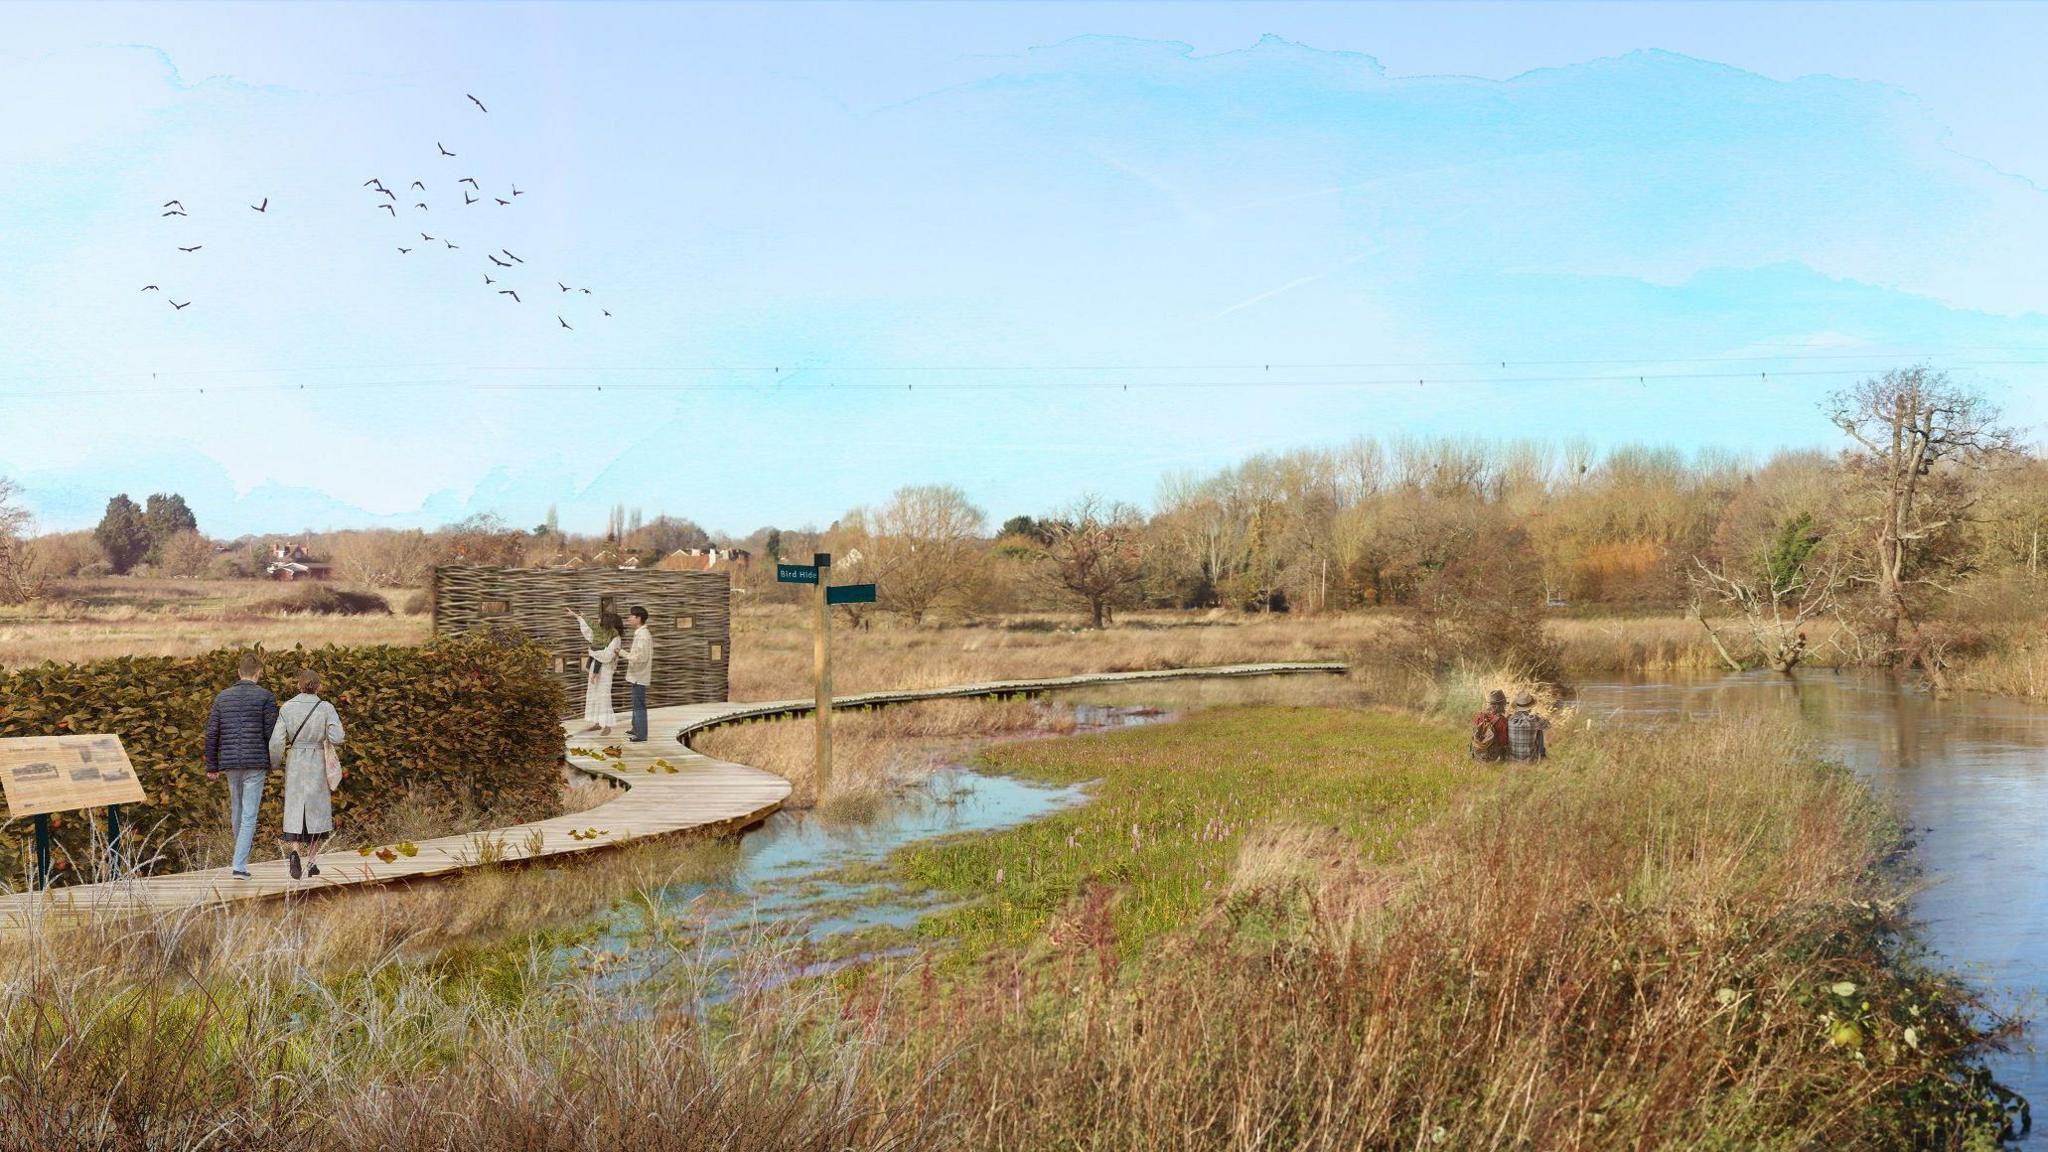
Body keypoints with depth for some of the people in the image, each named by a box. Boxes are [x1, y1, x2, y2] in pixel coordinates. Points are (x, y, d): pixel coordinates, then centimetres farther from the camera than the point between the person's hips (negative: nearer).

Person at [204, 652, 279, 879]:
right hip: (256, 763, -4)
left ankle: (243, 845, 45)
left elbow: (212, 734, 4)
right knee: (249, 813, -2)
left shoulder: (223, 696, 6)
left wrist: (212, 766, 10)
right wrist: (273, 762, 9)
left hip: (230, 762, 4)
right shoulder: (265, 696, -6)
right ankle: (240, 865, -9)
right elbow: (271, 733, -9)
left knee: (236, 804, 25)